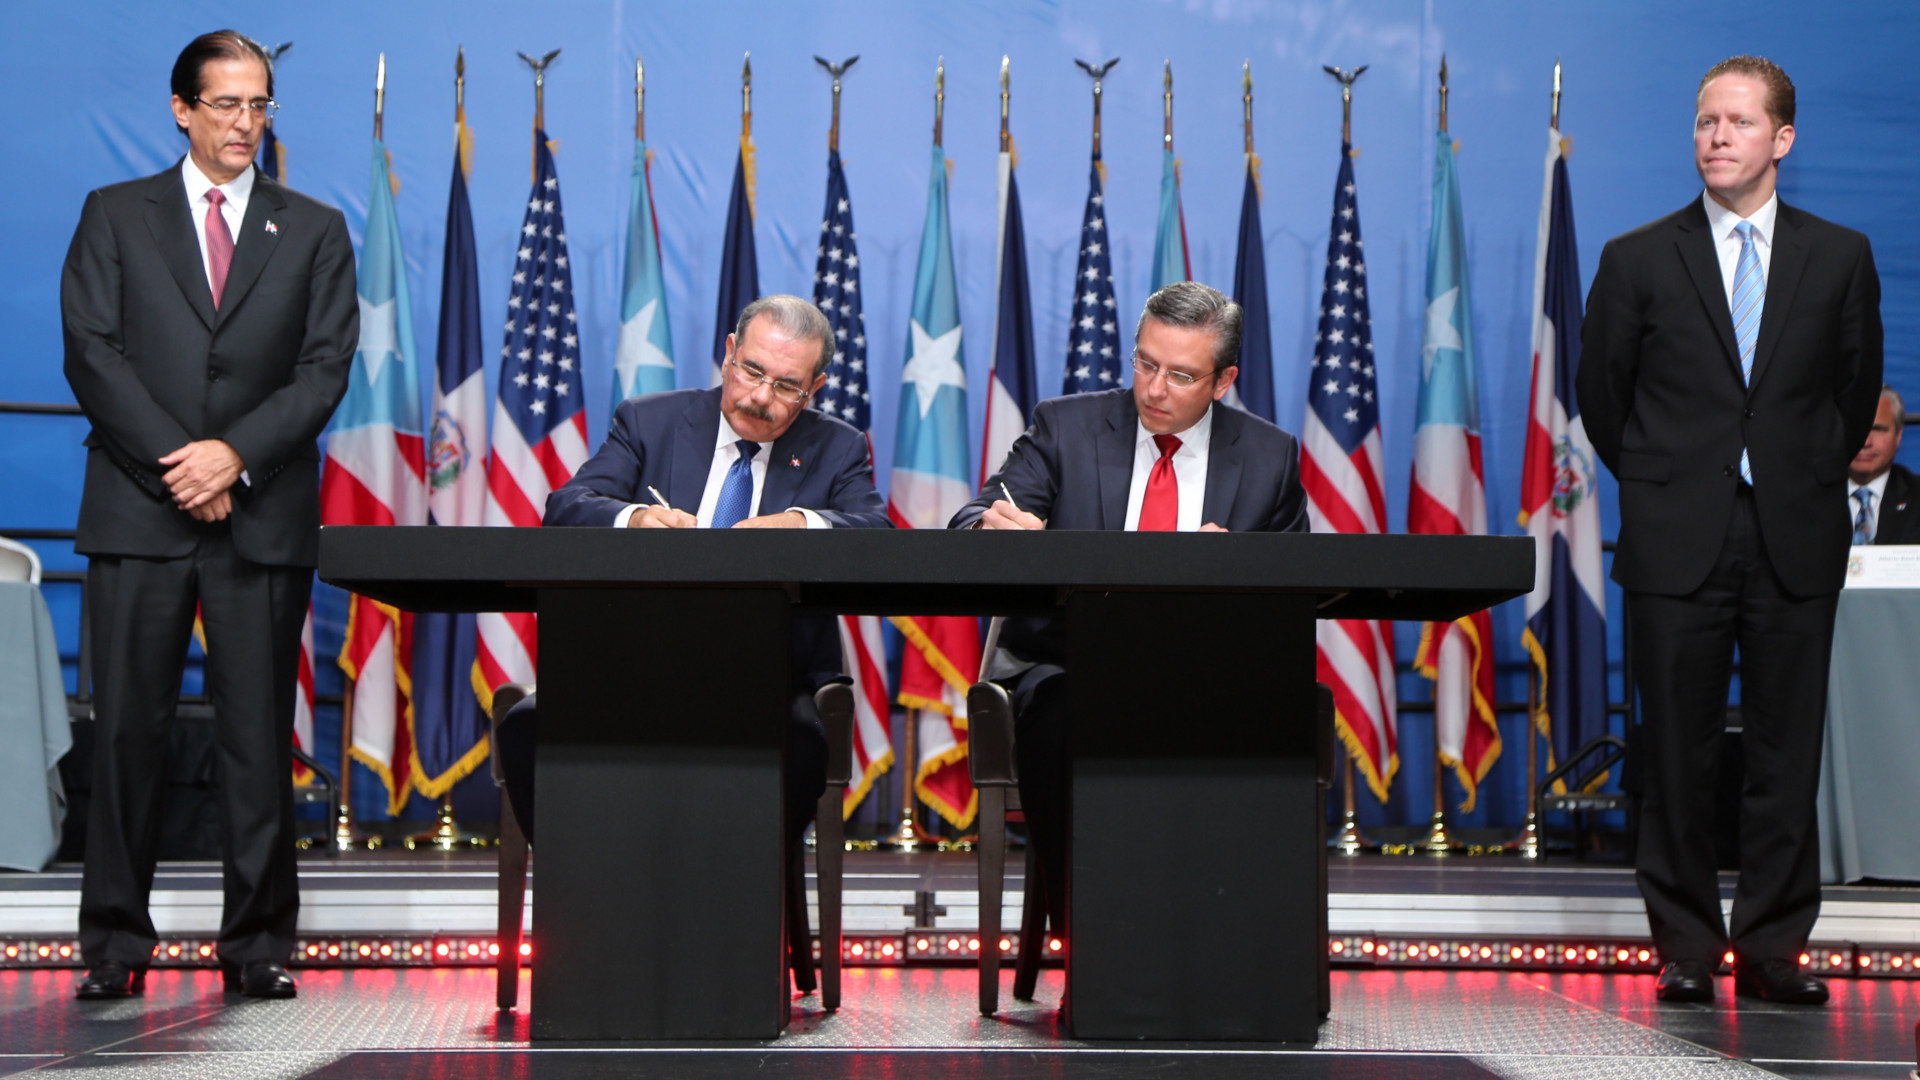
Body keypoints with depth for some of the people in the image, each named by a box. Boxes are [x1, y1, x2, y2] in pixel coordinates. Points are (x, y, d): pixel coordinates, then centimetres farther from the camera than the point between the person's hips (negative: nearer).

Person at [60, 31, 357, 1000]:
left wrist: (234, 454, -11)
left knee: (260, 733, 1)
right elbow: (91, 352, 1)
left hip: (264, 516, 0)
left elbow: (325, 368, 3)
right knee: (126, 729, 0)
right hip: (138, 513, 0)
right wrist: (176, 465, -10)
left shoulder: (315, 231, 12)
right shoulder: (114, 217, 11)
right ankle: (116, 941, 9)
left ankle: (258, 940, 8)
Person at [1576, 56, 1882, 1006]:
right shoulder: (1638, 259, 3)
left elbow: (1856, 392, 15)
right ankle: (1686, 947, 12)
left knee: (1787, 750, 3)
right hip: (1678, 544, -1)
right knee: (1679, 753, 2)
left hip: (1797, 543, 1)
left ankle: (1772, 947, 12)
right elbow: (1600, 394, 11)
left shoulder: (1840, 258, 7)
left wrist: (1806, 482, 13)